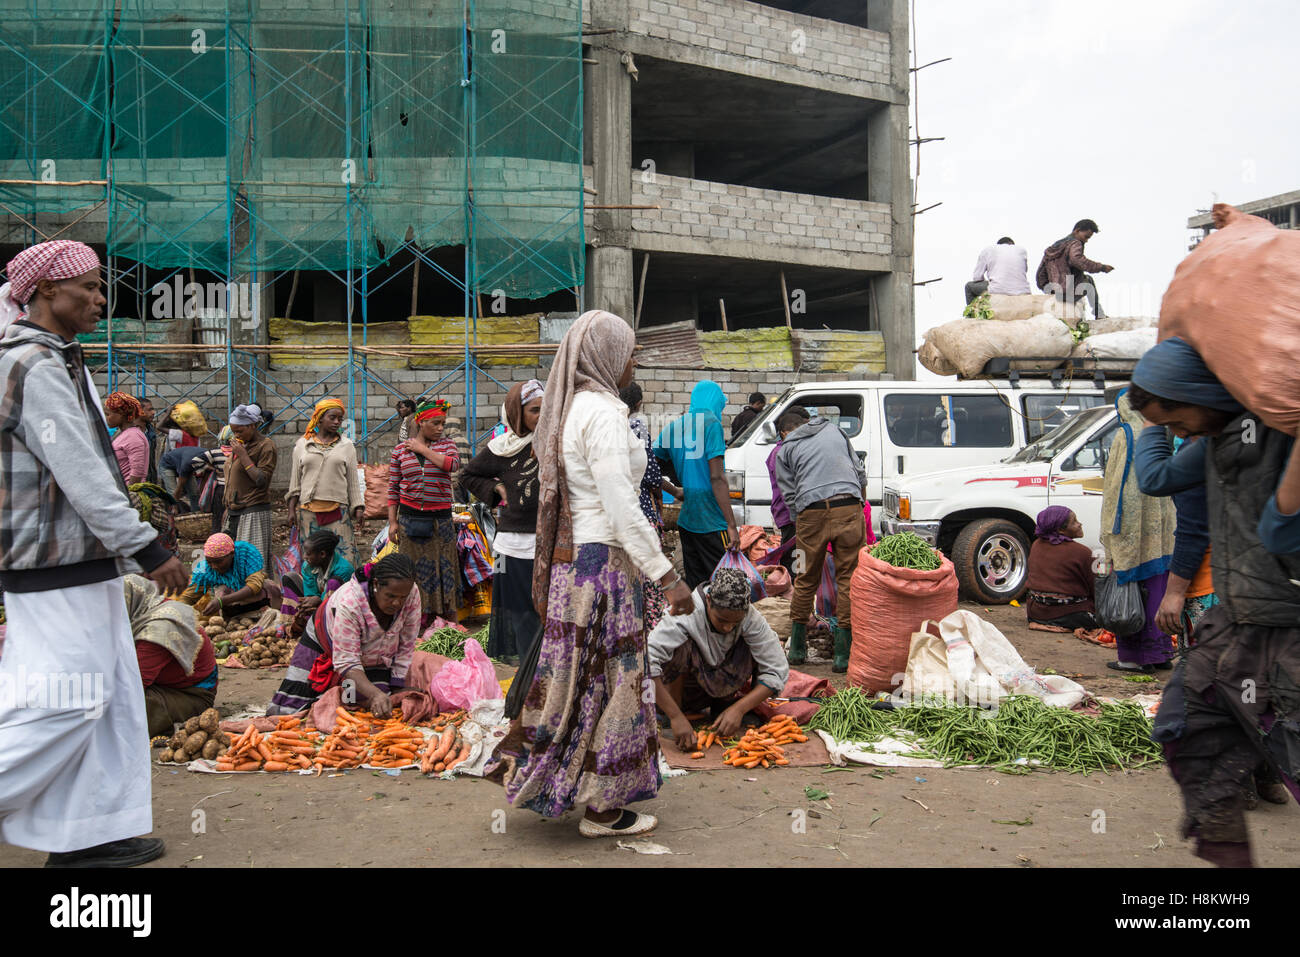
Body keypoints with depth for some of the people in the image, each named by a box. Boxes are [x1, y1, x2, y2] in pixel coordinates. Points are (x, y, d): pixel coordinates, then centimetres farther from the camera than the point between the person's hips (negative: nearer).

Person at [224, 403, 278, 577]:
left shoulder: (265, 446, -9)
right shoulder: (240, 444, 15)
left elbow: (262, 480, -18)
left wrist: (243, 455, -18)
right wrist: (228, 507, 19)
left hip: (254, 512, -8)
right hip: (235, 511, 8)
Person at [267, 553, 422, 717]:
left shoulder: (412, 594, -29)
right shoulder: (348, 603, -40)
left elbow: (406, 648, -18)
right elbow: (347, 662, -38)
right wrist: (375, 694, -52)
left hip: (371, 656, 4)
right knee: (283, 711, -10)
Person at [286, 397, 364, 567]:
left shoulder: (347, 446, 10)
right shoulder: (302, 444, 10)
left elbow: (353, 481, 10)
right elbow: (295, 480, 13)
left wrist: (359, 509, 3)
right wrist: (292, 509, 6)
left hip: (338, 509, -1)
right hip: (308, 509, 1)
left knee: (343, 554, -7)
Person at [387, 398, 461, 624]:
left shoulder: (446, 444, 6)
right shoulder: (400, 450, 5)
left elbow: (453, 464, -16)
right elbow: (393, 488, 6)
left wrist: (423, 449, -9)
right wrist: (392, 522, 1)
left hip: (441, 518, 0)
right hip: (410, 517, 0)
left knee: (442, 568, 1)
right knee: (414, 570, 2)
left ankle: (448, 624, 7)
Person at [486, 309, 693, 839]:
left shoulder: (568, 408, 13)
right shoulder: (602, 411, -17)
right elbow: (620, 509, -22)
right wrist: (667, 576, -20)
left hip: (568, 557, 9)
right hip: (601, 561, -9)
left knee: (576, 674, 17)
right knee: (607, 677, 1)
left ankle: (534, 773, 28)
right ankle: (602, 809, 11)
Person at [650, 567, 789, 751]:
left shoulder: (751, 617, -22)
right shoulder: (685, 614, -33)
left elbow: (777, 670, -21)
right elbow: (644, 663, -43)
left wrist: (739, 709, -32)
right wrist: (676, 716, -46)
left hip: (719, 686, 3)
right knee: (681, 646, -34)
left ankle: (723, 704, 0)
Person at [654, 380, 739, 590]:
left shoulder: (674, 426, 12)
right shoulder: (711, 423, -9)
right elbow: (716, 478, -16)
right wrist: (731, 524, -16)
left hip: (686, 519, 7)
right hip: (711, 521, -7)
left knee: (694, 586, 11)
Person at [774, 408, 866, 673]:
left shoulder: (785, 449, 16)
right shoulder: (834, 430, 23)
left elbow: (789, 495, 11)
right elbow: (860, 474, 23)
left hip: (812, 513, -1)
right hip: (849, 508, 1)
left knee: (806, 580, 12)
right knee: (848, 578, 4)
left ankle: (797, 649, 20)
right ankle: (843, 655, 1)